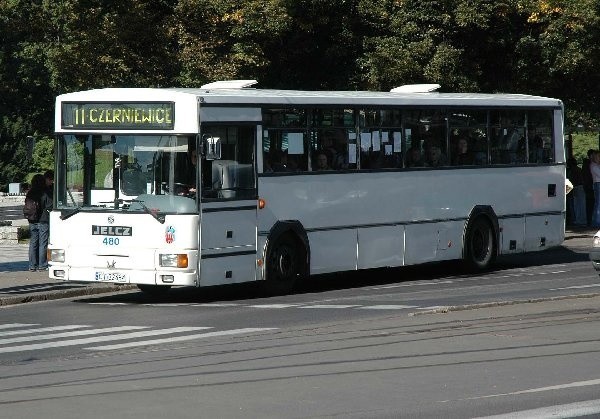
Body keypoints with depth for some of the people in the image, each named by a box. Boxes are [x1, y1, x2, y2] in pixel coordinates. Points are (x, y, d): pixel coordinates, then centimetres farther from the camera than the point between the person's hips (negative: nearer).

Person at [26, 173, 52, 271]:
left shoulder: (29, 194, 4)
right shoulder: (45, 194, -13)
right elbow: (50, 207, -11)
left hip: (32, 222, 5)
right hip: (43, 221, -5)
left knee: (33, 243, 10)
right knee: (43, 243, 0)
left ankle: (32, 265, 10)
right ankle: (42, 265, 1)